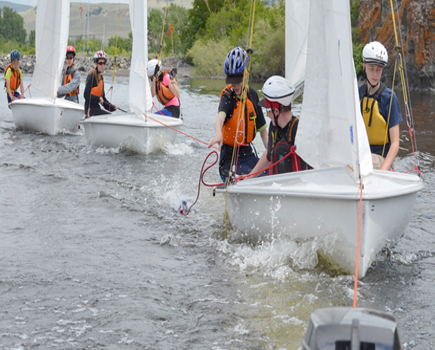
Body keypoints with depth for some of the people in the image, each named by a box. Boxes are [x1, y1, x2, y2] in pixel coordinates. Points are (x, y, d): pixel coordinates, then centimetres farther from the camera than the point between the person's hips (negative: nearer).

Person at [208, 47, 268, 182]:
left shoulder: (252, 94, 6)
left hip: (247, 153, 5)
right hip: (229, 156, -5)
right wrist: (218, 134, -57)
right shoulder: (227, 96, -11)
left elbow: (262, 128, 13)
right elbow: (220, 117, -35)